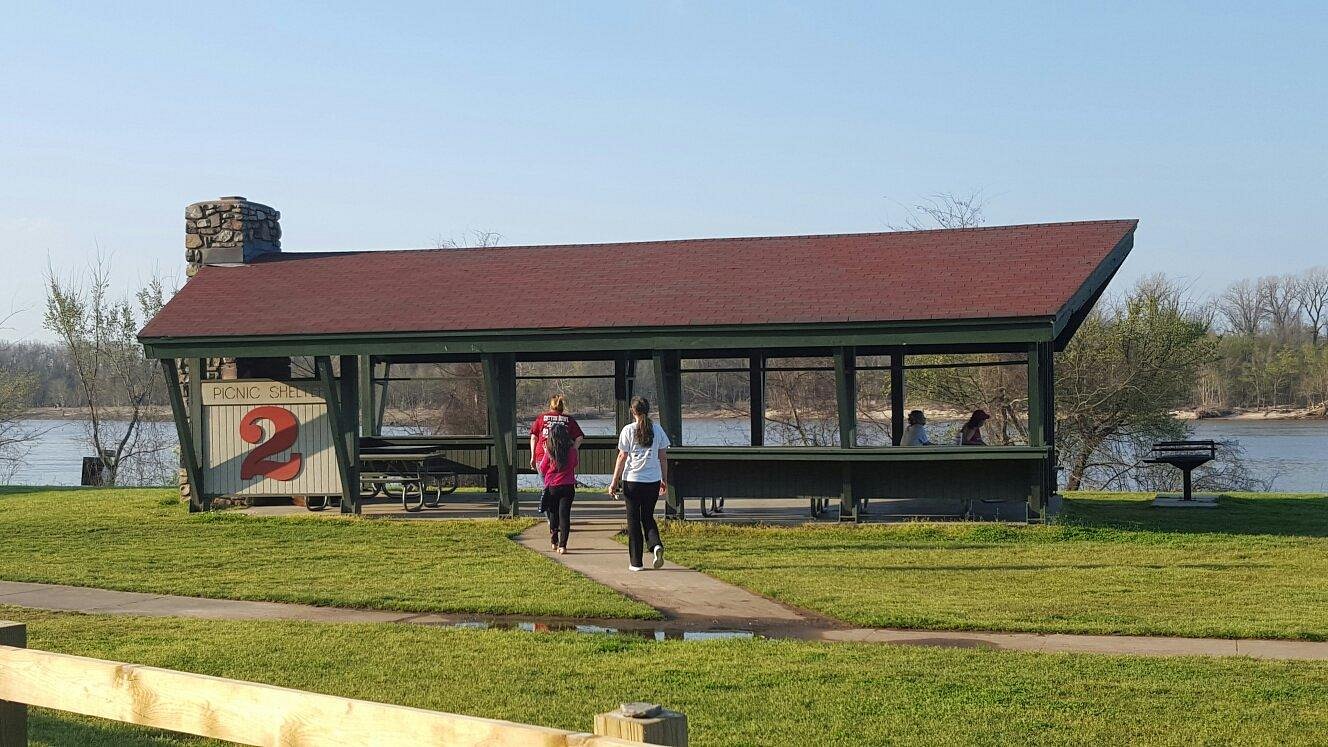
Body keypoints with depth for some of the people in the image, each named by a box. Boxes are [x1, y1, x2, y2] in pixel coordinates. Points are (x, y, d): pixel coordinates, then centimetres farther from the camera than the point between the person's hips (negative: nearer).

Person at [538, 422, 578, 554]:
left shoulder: (549, 452, -9)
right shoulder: (571, 451, -7)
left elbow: (543, 470, 4)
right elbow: (576, 462, 14)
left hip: (551, 487, 1)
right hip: (568, 487, 0)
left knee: (553, 514, 17)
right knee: (564, 515, 0)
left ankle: (554, 542, 28)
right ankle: (562, 545, -9)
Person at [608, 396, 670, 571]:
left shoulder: (628, 430, -6)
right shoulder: (657, 429, 3)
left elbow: (622, 457, -5)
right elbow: (662, 457, 7)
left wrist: (614, 481, 0)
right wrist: (664, 480, 16)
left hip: (632, 480, -3)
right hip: (653, 480, 3)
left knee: (633, 520, 7)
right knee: (648, 517, 17)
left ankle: (636, 562, 8)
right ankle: (656, 545, -11)